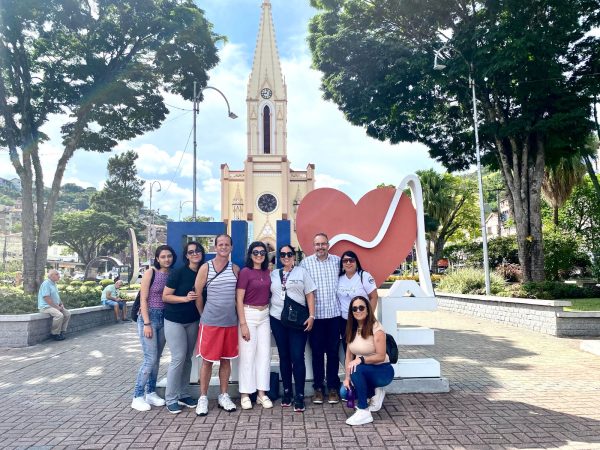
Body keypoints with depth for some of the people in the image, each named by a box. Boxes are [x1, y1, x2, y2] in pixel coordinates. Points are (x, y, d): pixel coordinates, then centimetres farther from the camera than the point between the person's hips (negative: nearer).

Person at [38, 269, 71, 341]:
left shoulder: (54, 284, 16)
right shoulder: (46, 284, -14)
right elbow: (46, 298, -21)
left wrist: (61, 304, 8)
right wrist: (56, 307, -19)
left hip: (55, 306, 10)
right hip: (46, 307, -10)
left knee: (68, 314, -4)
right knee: (59, 315, -30)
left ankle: (61, 332, 1)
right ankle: (54, 334, -15)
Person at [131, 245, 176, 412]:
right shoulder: (150, 273, -7)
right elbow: (143, 300, -9)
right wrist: (147, 323, -14)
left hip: (164, 318, 5)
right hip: (149, 317, -5)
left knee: (156, 359, 11)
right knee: (150, 359, -6)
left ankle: (151, 393, 23)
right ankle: (138, 396, 7)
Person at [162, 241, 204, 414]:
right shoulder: (178, 272, -12)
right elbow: (165, 296, -12)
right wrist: (185, 298, -23)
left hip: (193, 321, 5)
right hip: (174, 321, -5)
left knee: (187, 358, 10)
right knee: (178, 358, -8)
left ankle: (183, 394, 22)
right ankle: (171, 398, 6)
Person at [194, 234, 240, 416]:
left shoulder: (235, 269, 5)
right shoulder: (206, 268, -4)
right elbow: (197, 294, 0)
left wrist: (239, 316, 7)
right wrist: (204, 315, 5)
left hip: (230, 322, 3)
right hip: (210, 322, -3)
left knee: (226, 359, 11)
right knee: (207, 360, 4)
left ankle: (224, 396, 23)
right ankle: (203, 397, 17)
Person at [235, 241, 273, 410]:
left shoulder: (267, 272, 7)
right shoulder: (245, 272, -9)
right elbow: (239, 299, -11)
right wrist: (243, 324, -14)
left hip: (264, 315, 6)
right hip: (248, 315, -5)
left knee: (264, 353, 7)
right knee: (247, 354, 0)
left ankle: (262, 393, 16)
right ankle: (245, 394, 12)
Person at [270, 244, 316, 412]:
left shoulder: (302, 272, 6)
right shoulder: (273, 274, 12)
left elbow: (310, 294, 2)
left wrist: (311, 316, -7)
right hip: (277, 319, 3)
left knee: (297, 357, -6)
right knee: (284, 357, 9)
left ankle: (300, 396, 1)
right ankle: (287, 392, 20)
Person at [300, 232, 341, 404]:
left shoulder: (337, 261, 5)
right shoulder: (306, 262, -1)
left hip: (334, 313, 1)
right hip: (315, 314, -1)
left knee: (333, 351, 9)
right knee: (317, 352, 8)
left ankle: (333, 387, 21)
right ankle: (318, 387, 21)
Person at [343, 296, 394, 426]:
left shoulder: (376, 328, -18)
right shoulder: (352, 329, 3)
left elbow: (381, 356, -20)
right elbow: (349, 355, 1)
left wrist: (360, 359, -32)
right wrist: (347, 377, -8)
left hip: (382, 370, -7)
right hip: (364, 371, 7)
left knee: (357, 369, -34)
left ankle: (364, 413, -22)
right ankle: (375, 393, 14)